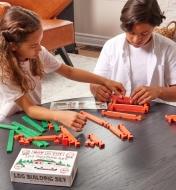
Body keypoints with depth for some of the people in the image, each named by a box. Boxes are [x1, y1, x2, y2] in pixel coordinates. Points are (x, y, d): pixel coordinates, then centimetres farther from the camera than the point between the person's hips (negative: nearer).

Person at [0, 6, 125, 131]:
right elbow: (29, 109, -28)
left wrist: (105, 81, -5)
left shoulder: (39, 53, -11)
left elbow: (70, 72, 2)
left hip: (34, 117, 5)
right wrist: (61, 116, -45)